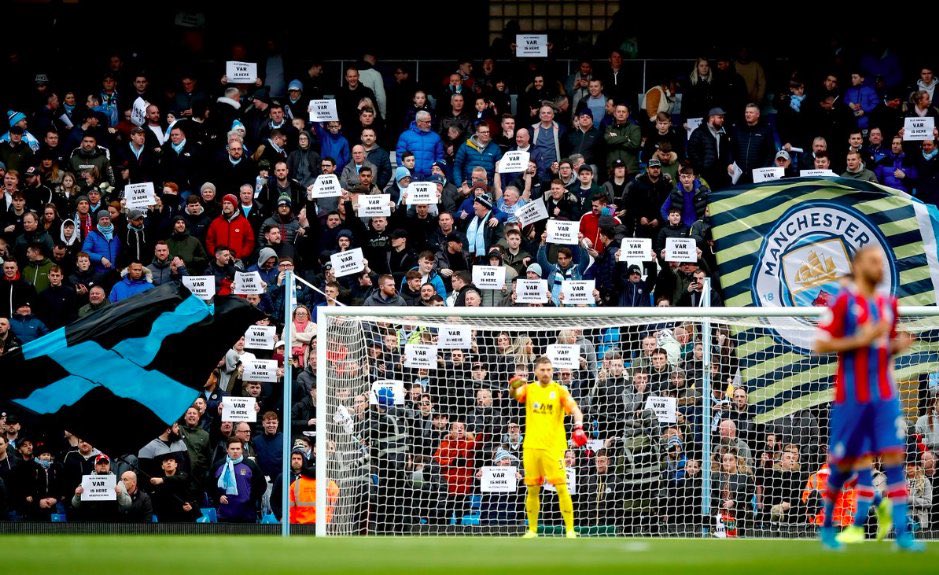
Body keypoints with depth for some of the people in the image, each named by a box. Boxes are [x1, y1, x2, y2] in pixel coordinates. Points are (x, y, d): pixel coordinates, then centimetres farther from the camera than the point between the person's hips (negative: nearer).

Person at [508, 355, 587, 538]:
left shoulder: (559, 390, 0)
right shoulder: (529, 388, 10)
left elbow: (574, 409, -10)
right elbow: (515, 394, -4)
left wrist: (579, 427, -29)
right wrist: (514, 387, -28)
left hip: (553, 447, -3)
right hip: (531, 446, 3)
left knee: (562, 487, -9)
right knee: (532, 490, 8)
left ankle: (570, 530, -6)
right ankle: (532, 530, 18)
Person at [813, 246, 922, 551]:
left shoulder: (888, 303, 12)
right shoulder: (844, 301, -6)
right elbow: (820, 344, -10)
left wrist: (898, 344, 1)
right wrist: (861, 340, -18)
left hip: (884, 396, 4)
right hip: (851, 397, -4)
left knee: (894, 457, -7)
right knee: (843, 463, 3)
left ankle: (902, 531, -10)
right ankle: (827, 525, 22)